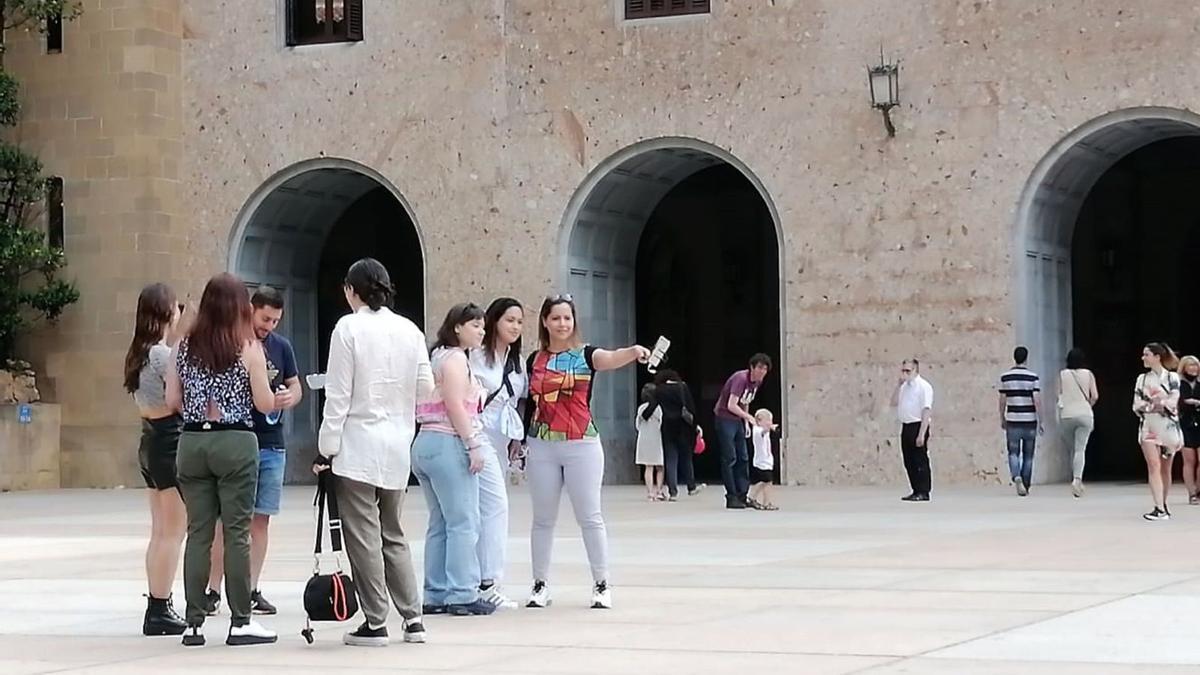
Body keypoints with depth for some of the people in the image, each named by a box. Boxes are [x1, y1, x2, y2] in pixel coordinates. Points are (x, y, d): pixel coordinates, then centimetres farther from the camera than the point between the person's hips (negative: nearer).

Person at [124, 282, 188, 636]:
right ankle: (160, 610, -3)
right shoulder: (165, 354, -17)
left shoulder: (138, 353, 10)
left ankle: (157, 606, 19)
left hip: (150, 439, 10)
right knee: (173, 532, -4)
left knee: (160, 531, 15)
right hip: (171, 440, -10)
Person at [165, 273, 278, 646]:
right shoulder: (248, 347, -5)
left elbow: (173, 401, 6)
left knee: (198, 532, 7)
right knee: (237, 533, 1)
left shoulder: (185, 347, 6)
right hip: (235, 442, -4)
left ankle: (194, 623, 7)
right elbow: (265, 404, -6)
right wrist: (265, 384, 15)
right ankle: (240, 622, 3)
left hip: (192, 442, 4)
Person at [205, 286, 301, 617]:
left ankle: (252, 590, 12)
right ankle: (213, 591, 3)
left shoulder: (280, 346, 10)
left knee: (260, 518, 7)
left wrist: (289, 398, -7)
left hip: (272, 444, 5)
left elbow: (296, 386, 17)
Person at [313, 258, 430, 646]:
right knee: (392, 533, 16)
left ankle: (375, 623, 3)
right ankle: (412, 618, 14)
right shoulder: (410, 330, 4)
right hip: (397, 444, 5)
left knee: (363, 536, 1)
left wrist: (327, 447, -6)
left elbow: (338, 395, -10)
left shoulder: (348, 328, -9)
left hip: (358, 445, -5)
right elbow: (425, 388, 7)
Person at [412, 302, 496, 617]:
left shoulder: (438, 357, 22)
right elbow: (455, 406, -16)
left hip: (425, 444, 10)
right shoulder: (455, 358, -7)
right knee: (464, 523, -7)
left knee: (440, 524, 10)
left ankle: (436, 595, 9)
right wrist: (473, 445, -17)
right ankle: (463, 595, -8)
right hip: (449, 445, -10)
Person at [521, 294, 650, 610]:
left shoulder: (585, 355, -2)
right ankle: (540, 584, 17)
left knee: (590, 517, 0)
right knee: (543, 519, 9)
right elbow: (529, 403, 13)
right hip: (542, 446, 3)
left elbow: (610, 359, -24)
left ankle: (601, 584, 5)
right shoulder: (535, 360, 7)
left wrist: (634, 352, -45)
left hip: (581, 445, -3)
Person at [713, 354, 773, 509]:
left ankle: (742, 496, 10)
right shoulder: (741, 379, -22)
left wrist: (746, 422, 10)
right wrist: (749, 417, -27)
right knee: (729, 458, -8)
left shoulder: (757, 382, 5)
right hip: (725, 418, -9)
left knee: (743, 458, 7)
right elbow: (731, 405, -29)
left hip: (737, 420, 9)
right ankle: (731, 498, -5)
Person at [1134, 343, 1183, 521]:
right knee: (1154, 466, -12)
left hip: (1168, 426, -2)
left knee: (1166, 468, 7)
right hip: (1148, 426, 2)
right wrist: (1161, 402, -11)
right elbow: (1137, 405, 2)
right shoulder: (1142, 379, 9)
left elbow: (1172, 402, -11)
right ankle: (1159, 508, -18)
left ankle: (1163, 505, 22)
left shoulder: (1172, 377, 0)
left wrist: (1150, 403, -11)